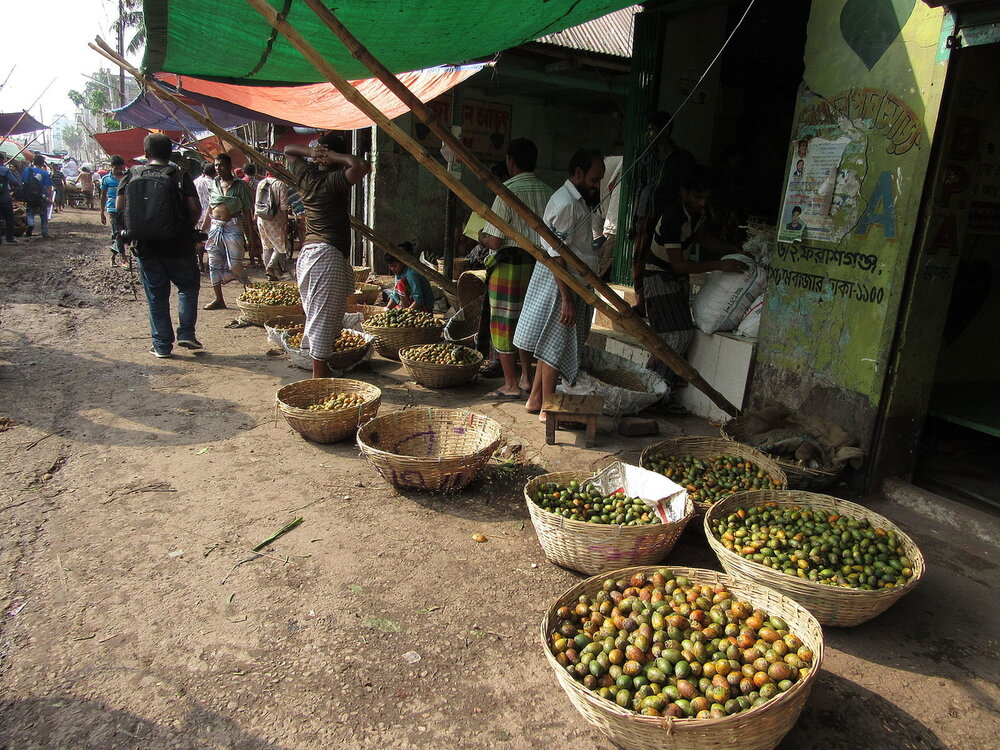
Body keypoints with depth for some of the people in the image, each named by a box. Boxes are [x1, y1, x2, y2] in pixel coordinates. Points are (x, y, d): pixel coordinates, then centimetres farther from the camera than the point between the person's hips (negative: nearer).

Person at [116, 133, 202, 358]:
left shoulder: (132, 174, 2)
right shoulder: (180, 176, -4)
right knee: (188, 286, 17)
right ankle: (186, 334, 7)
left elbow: (119, 206, 2)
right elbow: (195, 208, -9)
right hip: (178, 245, -2)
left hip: (145, 246, 2)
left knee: (156, 295, 8)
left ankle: (161, 345, 12)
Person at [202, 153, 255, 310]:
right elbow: (210, 209, 18)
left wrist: (250, 235, -6)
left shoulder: (240, 185, -2)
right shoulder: (214, 184, 12)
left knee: (235, 264, -11)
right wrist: (203, 230, 16)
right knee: (214, 263, 6)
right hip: (215, 227, 5)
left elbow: (247, 211, -2)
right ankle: (219, 300, 14)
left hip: (233, 227, -5)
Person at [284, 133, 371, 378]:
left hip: (306, 251, 8)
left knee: (315, 314, 16)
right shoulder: (335, 180, -10)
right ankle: (320, 372, -3)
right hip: (329, 254, -8)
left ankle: (319, 367, 24)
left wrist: (311, 152, 9)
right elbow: (362, 166, -27)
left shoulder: (305, 176, 10)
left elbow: (288, 149, 28)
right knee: (324, 317, -6)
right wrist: (336, 157, -11)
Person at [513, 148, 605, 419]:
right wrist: (567, 299, -25)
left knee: (551, 346, 15)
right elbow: (556, 257, -23)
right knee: (555, 347, -2)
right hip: (560, 287, -10)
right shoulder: (565, 203, -18)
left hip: (572, 284, 10)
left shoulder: (578, 201, 15)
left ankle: (535, 399, 25)